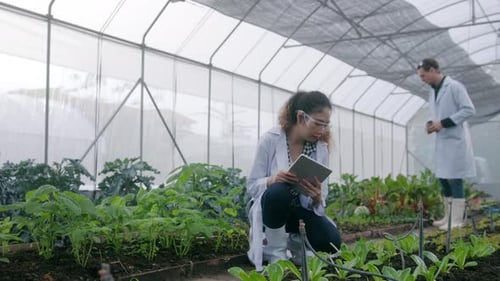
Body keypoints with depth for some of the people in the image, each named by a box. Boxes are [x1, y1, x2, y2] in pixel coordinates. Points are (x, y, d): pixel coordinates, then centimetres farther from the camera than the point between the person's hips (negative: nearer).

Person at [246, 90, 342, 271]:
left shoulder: (321, 148, -6)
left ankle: (295, 242, 9)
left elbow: (320, 200, -4)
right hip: (272, 207, -3)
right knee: (278, 191, -39)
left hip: (302, 210, 3)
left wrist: (316, 198, -30)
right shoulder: (270, 140, -17)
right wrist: (273, 179, -35)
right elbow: (251, 187, -13)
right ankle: (276, 253, -17)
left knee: (331, 242, -25)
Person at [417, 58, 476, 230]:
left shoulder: (454, 87, -10)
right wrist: (431, 123, 3)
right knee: (443, 179, 10)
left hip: (455, 139, -8)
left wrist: (444, 123, -19)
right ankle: (448, 216, 18)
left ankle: (457, 219, -2)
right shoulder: (432, 91, 15)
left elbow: (469, 110, -15)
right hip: (442, 140, 8)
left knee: (454, 179, -7)